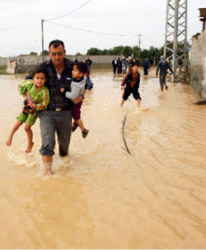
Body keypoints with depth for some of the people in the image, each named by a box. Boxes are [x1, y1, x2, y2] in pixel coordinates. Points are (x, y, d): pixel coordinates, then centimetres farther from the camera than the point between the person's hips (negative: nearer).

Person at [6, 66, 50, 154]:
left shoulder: (45, 92, -32)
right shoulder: (30, 83, -24)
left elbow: (44, 106, -22)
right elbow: (20, 86, -2)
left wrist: (34, 106, -31)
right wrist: (26, 95, -5)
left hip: (35, 109, -3)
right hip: (26, 107, 3)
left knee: (27, 127, -3)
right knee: (17, 124, 9)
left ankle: (30, 143, 23)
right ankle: (10, 137, 34)